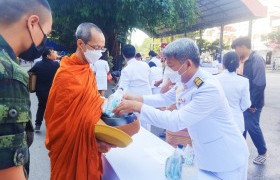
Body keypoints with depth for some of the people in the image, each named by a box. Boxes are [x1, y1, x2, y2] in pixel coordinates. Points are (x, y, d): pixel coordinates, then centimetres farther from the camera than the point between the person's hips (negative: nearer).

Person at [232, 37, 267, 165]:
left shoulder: (257, 60, -18)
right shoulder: (243, 60, 7)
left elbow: (260, 84, -22)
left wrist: (253, 103, -20)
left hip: (252, 103, -8)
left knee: (252, 127, 3)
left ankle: (262, 153, 23)